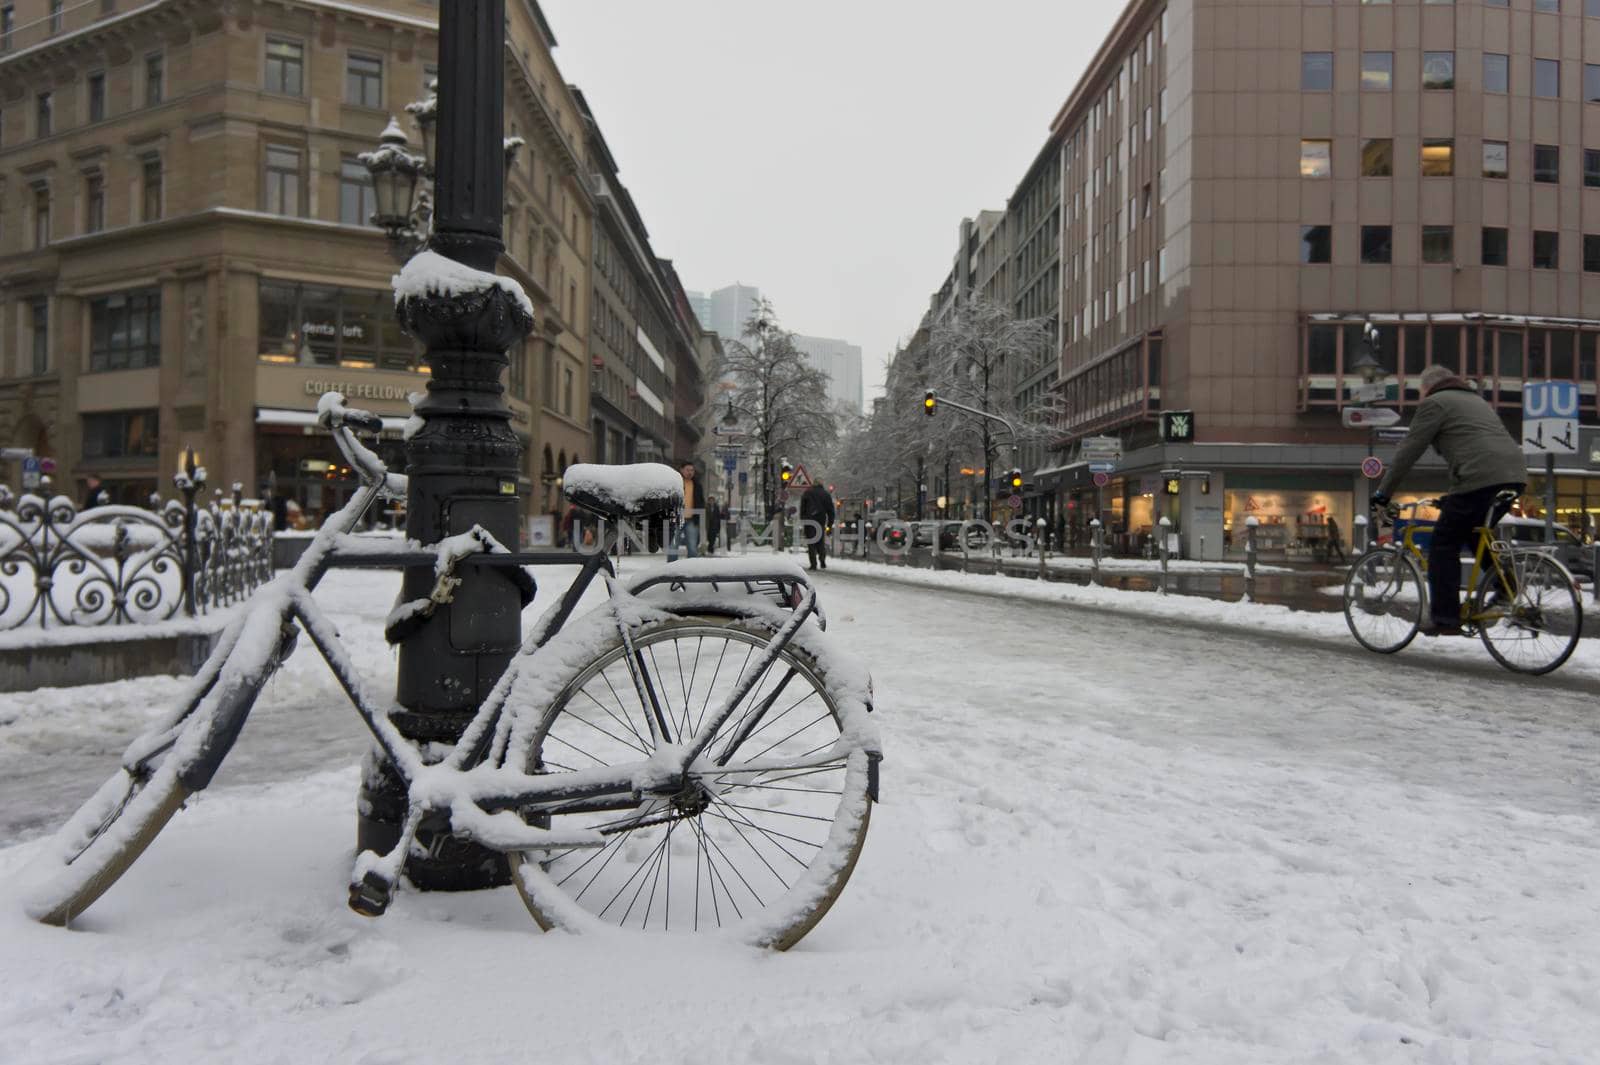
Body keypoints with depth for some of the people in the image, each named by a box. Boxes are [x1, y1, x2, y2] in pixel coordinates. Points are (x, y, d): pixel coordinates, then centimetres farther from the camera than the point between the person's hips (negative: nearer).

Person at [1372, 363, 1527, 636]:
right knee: (1477, 534, 27)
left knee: (1444, 545, 0)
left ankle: (1445, 618, -4)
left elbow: (1408, 452, 2)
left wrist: (1382, 493, 8)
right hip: (1515, 474, 8)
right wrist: (1451, 498, 39)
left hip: (1481, 478, -8)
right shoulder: (1475, 399, 33)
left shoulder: (1435, 403, 7)